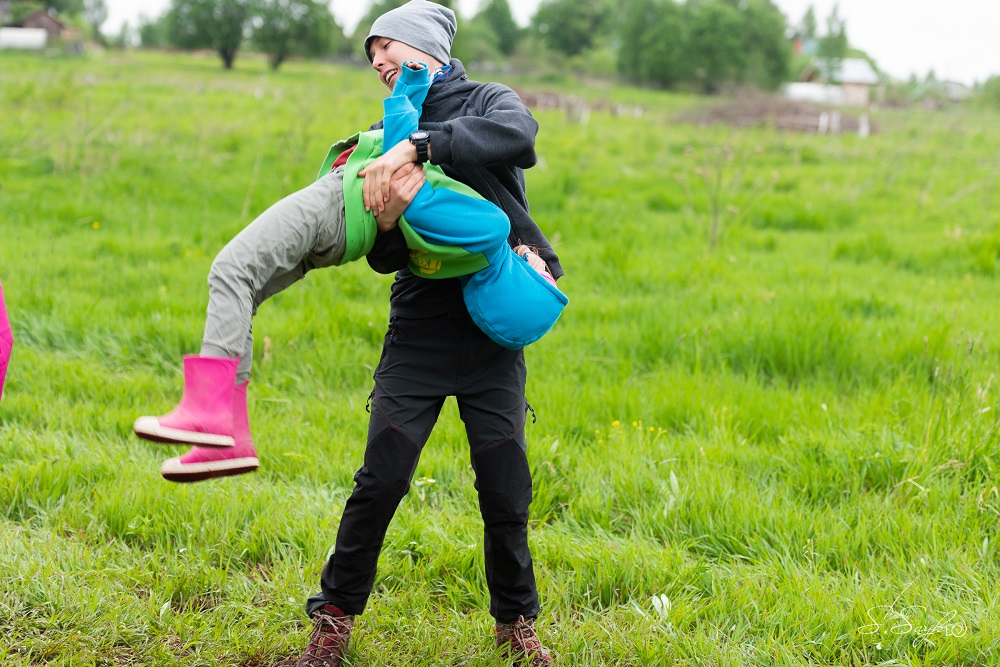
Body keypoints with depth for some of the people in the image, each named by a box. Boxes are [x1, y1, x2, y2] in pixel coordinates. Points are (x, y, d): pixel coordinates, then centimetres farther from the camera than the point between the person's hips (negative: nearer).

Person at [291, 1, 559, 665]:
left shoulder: (486, 101, 3)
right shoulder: (388, 135, 13)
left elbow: (518, 132, -24)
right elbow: (385, 259, 7)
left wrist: (418, 149, -30)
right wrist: (384, 220, -17)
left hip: (493, 332, -2)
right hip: (420, 331, 2)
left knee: (506, 489, 2)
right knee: (381, 480, -5)